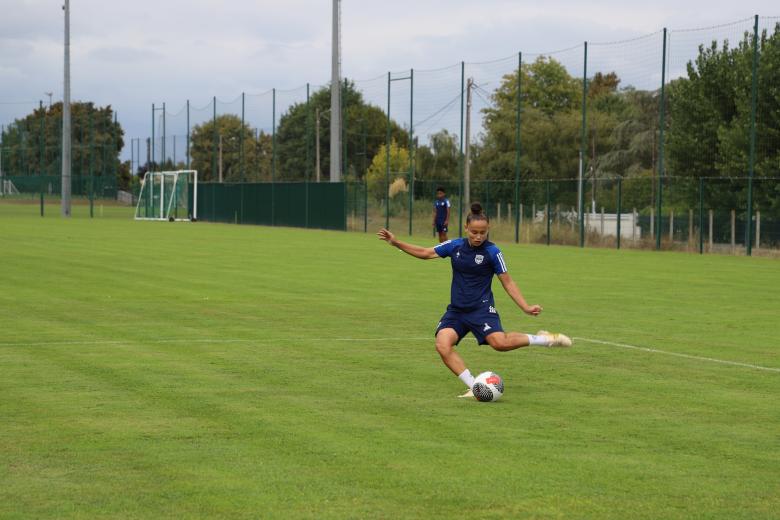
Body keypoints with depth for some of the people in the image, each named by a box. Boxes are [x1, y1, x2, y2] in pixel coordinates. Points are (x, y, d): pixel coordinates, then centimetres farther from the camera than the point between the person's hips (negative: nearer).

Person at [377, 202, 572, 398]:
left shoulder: (492, 252, -7)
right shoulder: (454, 246, 2)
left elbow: (507, 282, -2)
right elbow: (426, 253, 12)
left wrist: (526, 307, -9)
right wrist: (395, 242, 8)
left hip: (481, 308, -4)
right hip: (456, 309, 4)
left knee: (500, 343, -27)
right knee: (442, 344, -21)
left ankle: (543, 339, -2)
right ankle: (474, 388, -17)